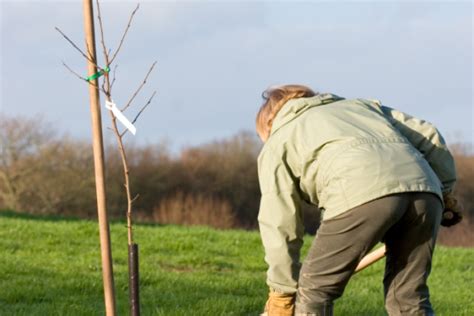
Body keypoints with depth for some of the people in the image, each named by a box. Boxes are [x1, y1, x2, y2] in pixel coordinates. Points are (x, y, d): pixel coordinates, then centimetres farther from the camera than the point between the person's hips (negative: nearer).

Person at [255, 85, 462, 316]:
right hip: (423, 187, 5)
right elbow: (427, 136, 33)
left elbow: (279, 225, 21)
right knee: (408, 297, 14)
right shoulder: (358, 105, 41)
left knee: (314, 290, 11)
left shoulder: (277, 144, 28)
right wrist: (445, 188, 44)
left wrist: (282, 291, 27)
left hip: (363, 192, -5)